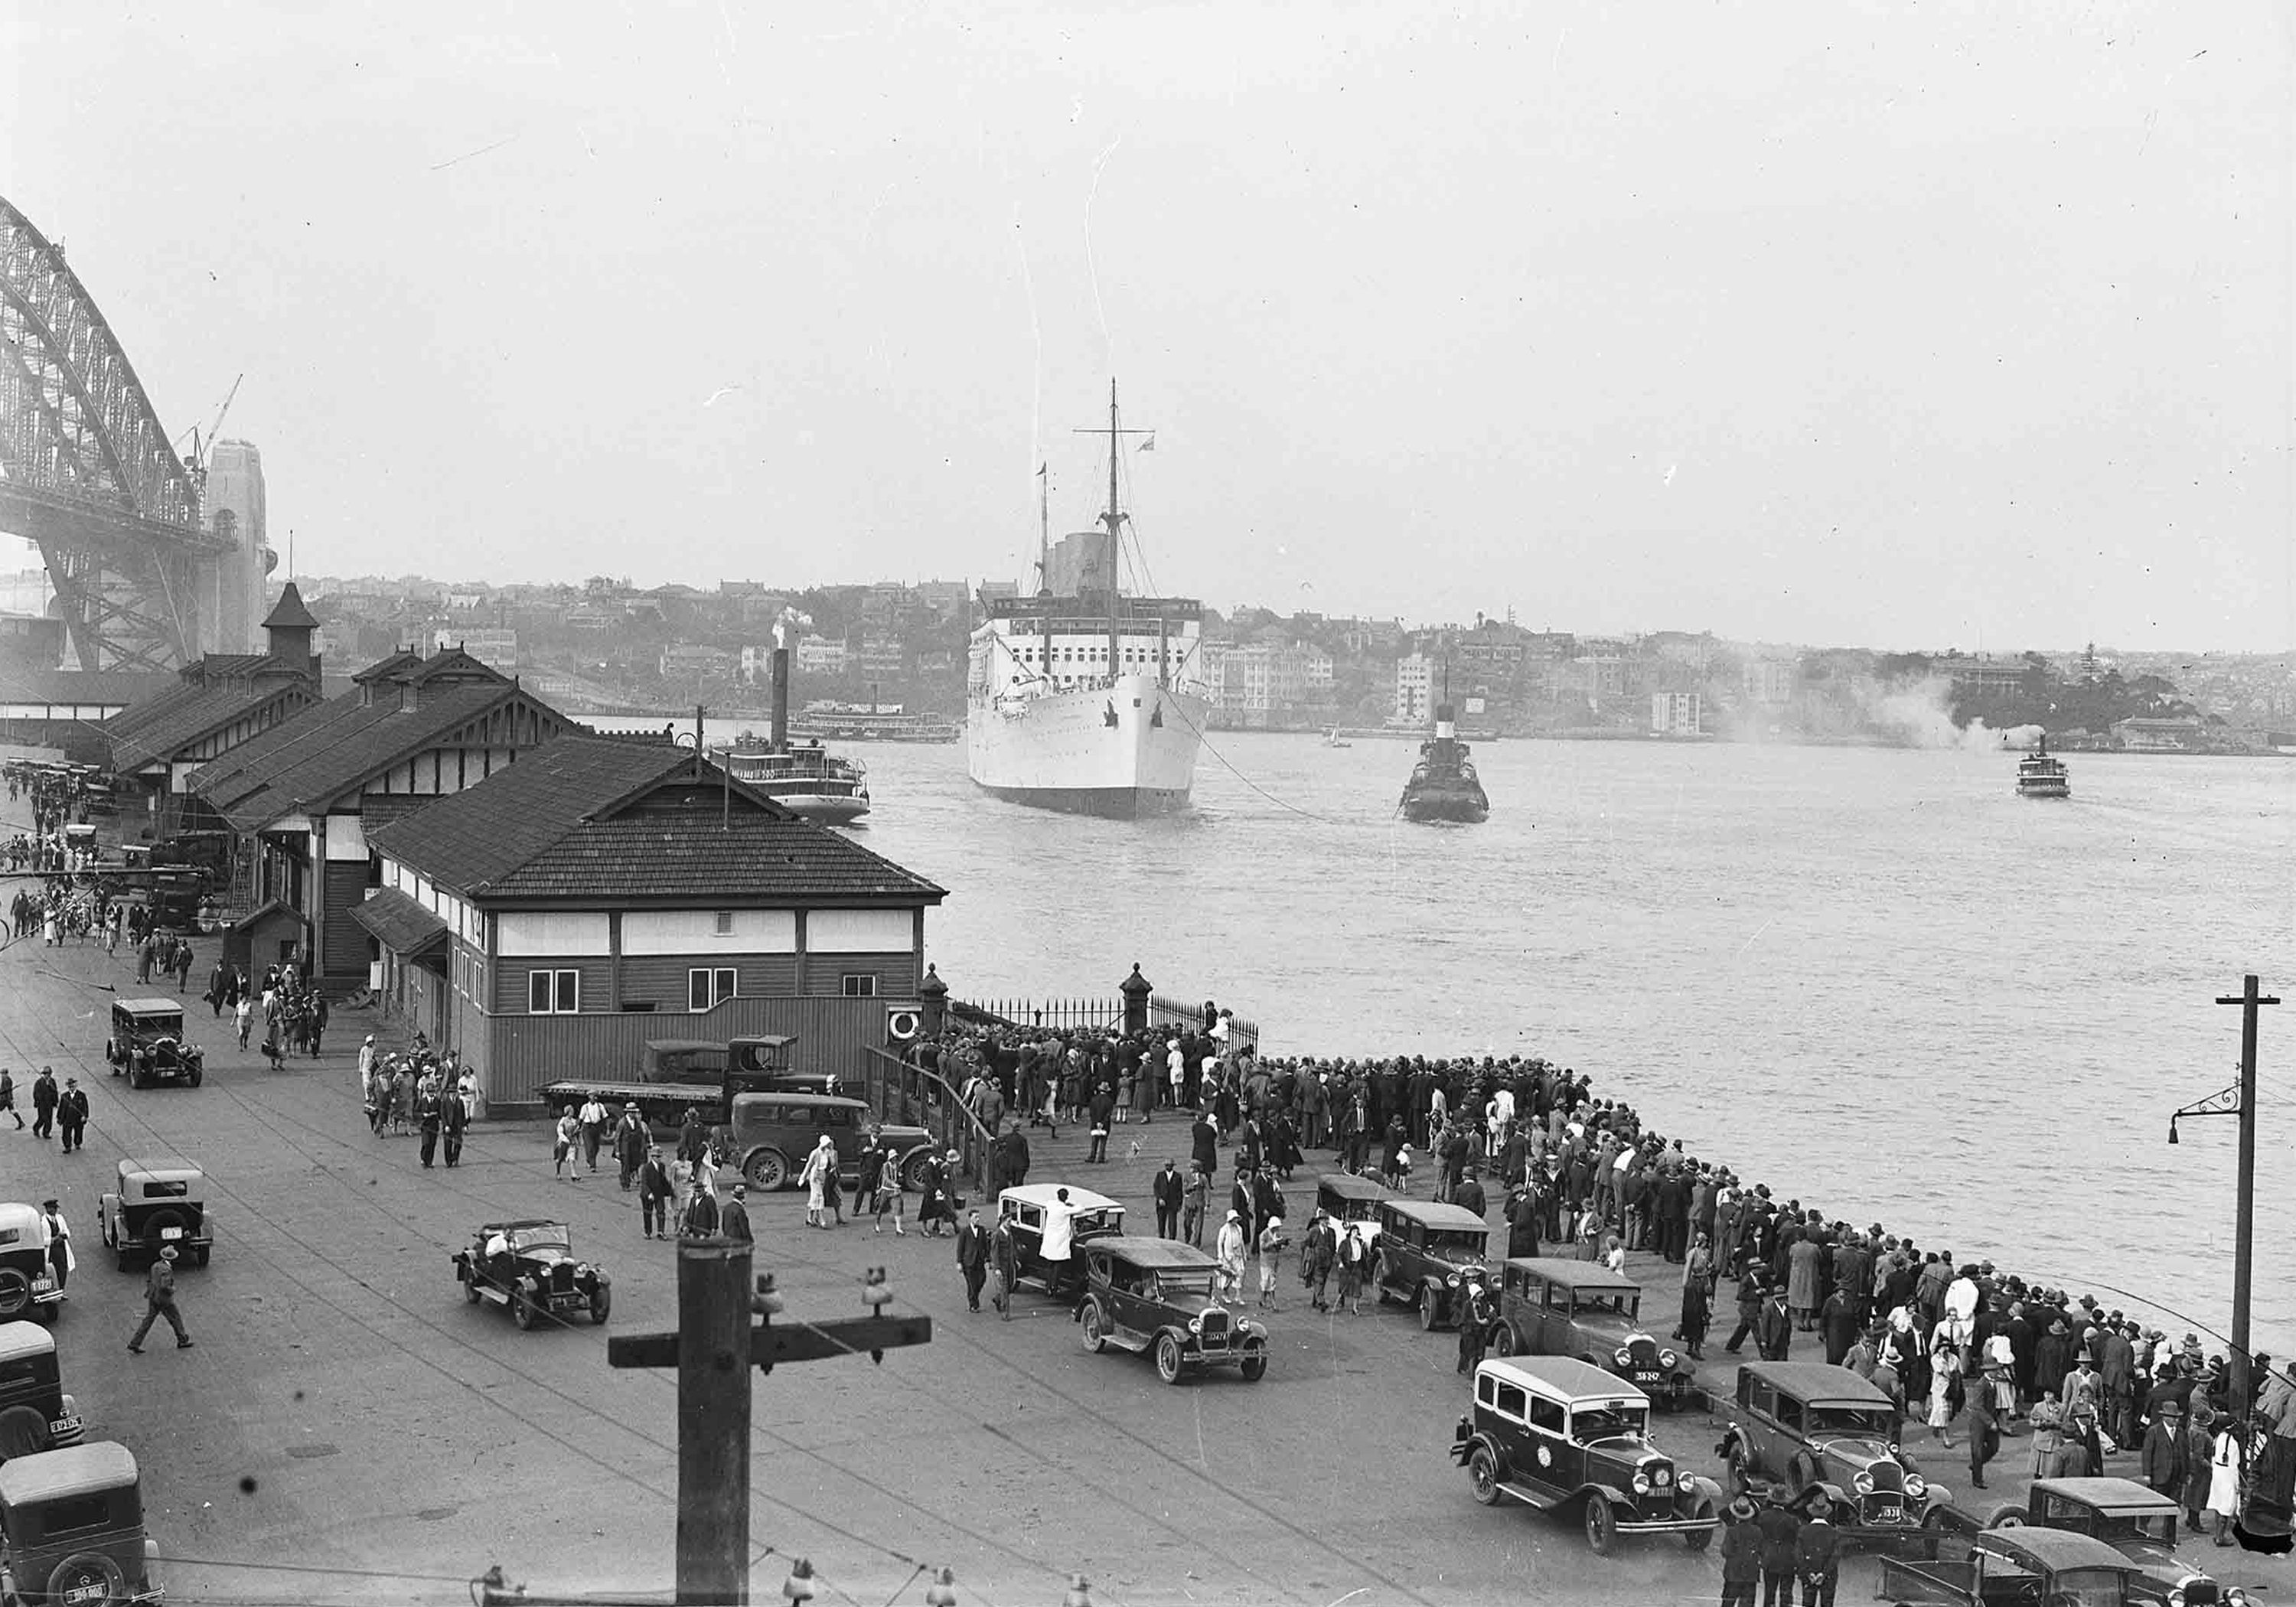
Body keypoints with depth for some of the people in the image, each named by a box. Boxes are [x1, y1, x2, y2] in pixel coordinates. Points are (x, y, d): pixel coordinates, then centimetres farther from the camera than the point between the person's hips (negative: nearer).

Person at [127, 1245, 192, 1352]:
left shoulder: (155, 1266, 3)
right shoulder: (167, 1270, -24)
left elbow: (148, 1279, 14)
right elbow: (165, 1286, -31)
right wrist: (172, 1290, -12)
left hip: (153, 1299, 8)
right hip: (164, 1301, -8)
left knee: (148, 1320, 10)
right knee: (176, 1319, 11)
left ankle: (135, 1343, 7)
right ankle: (182, 1341, 25)